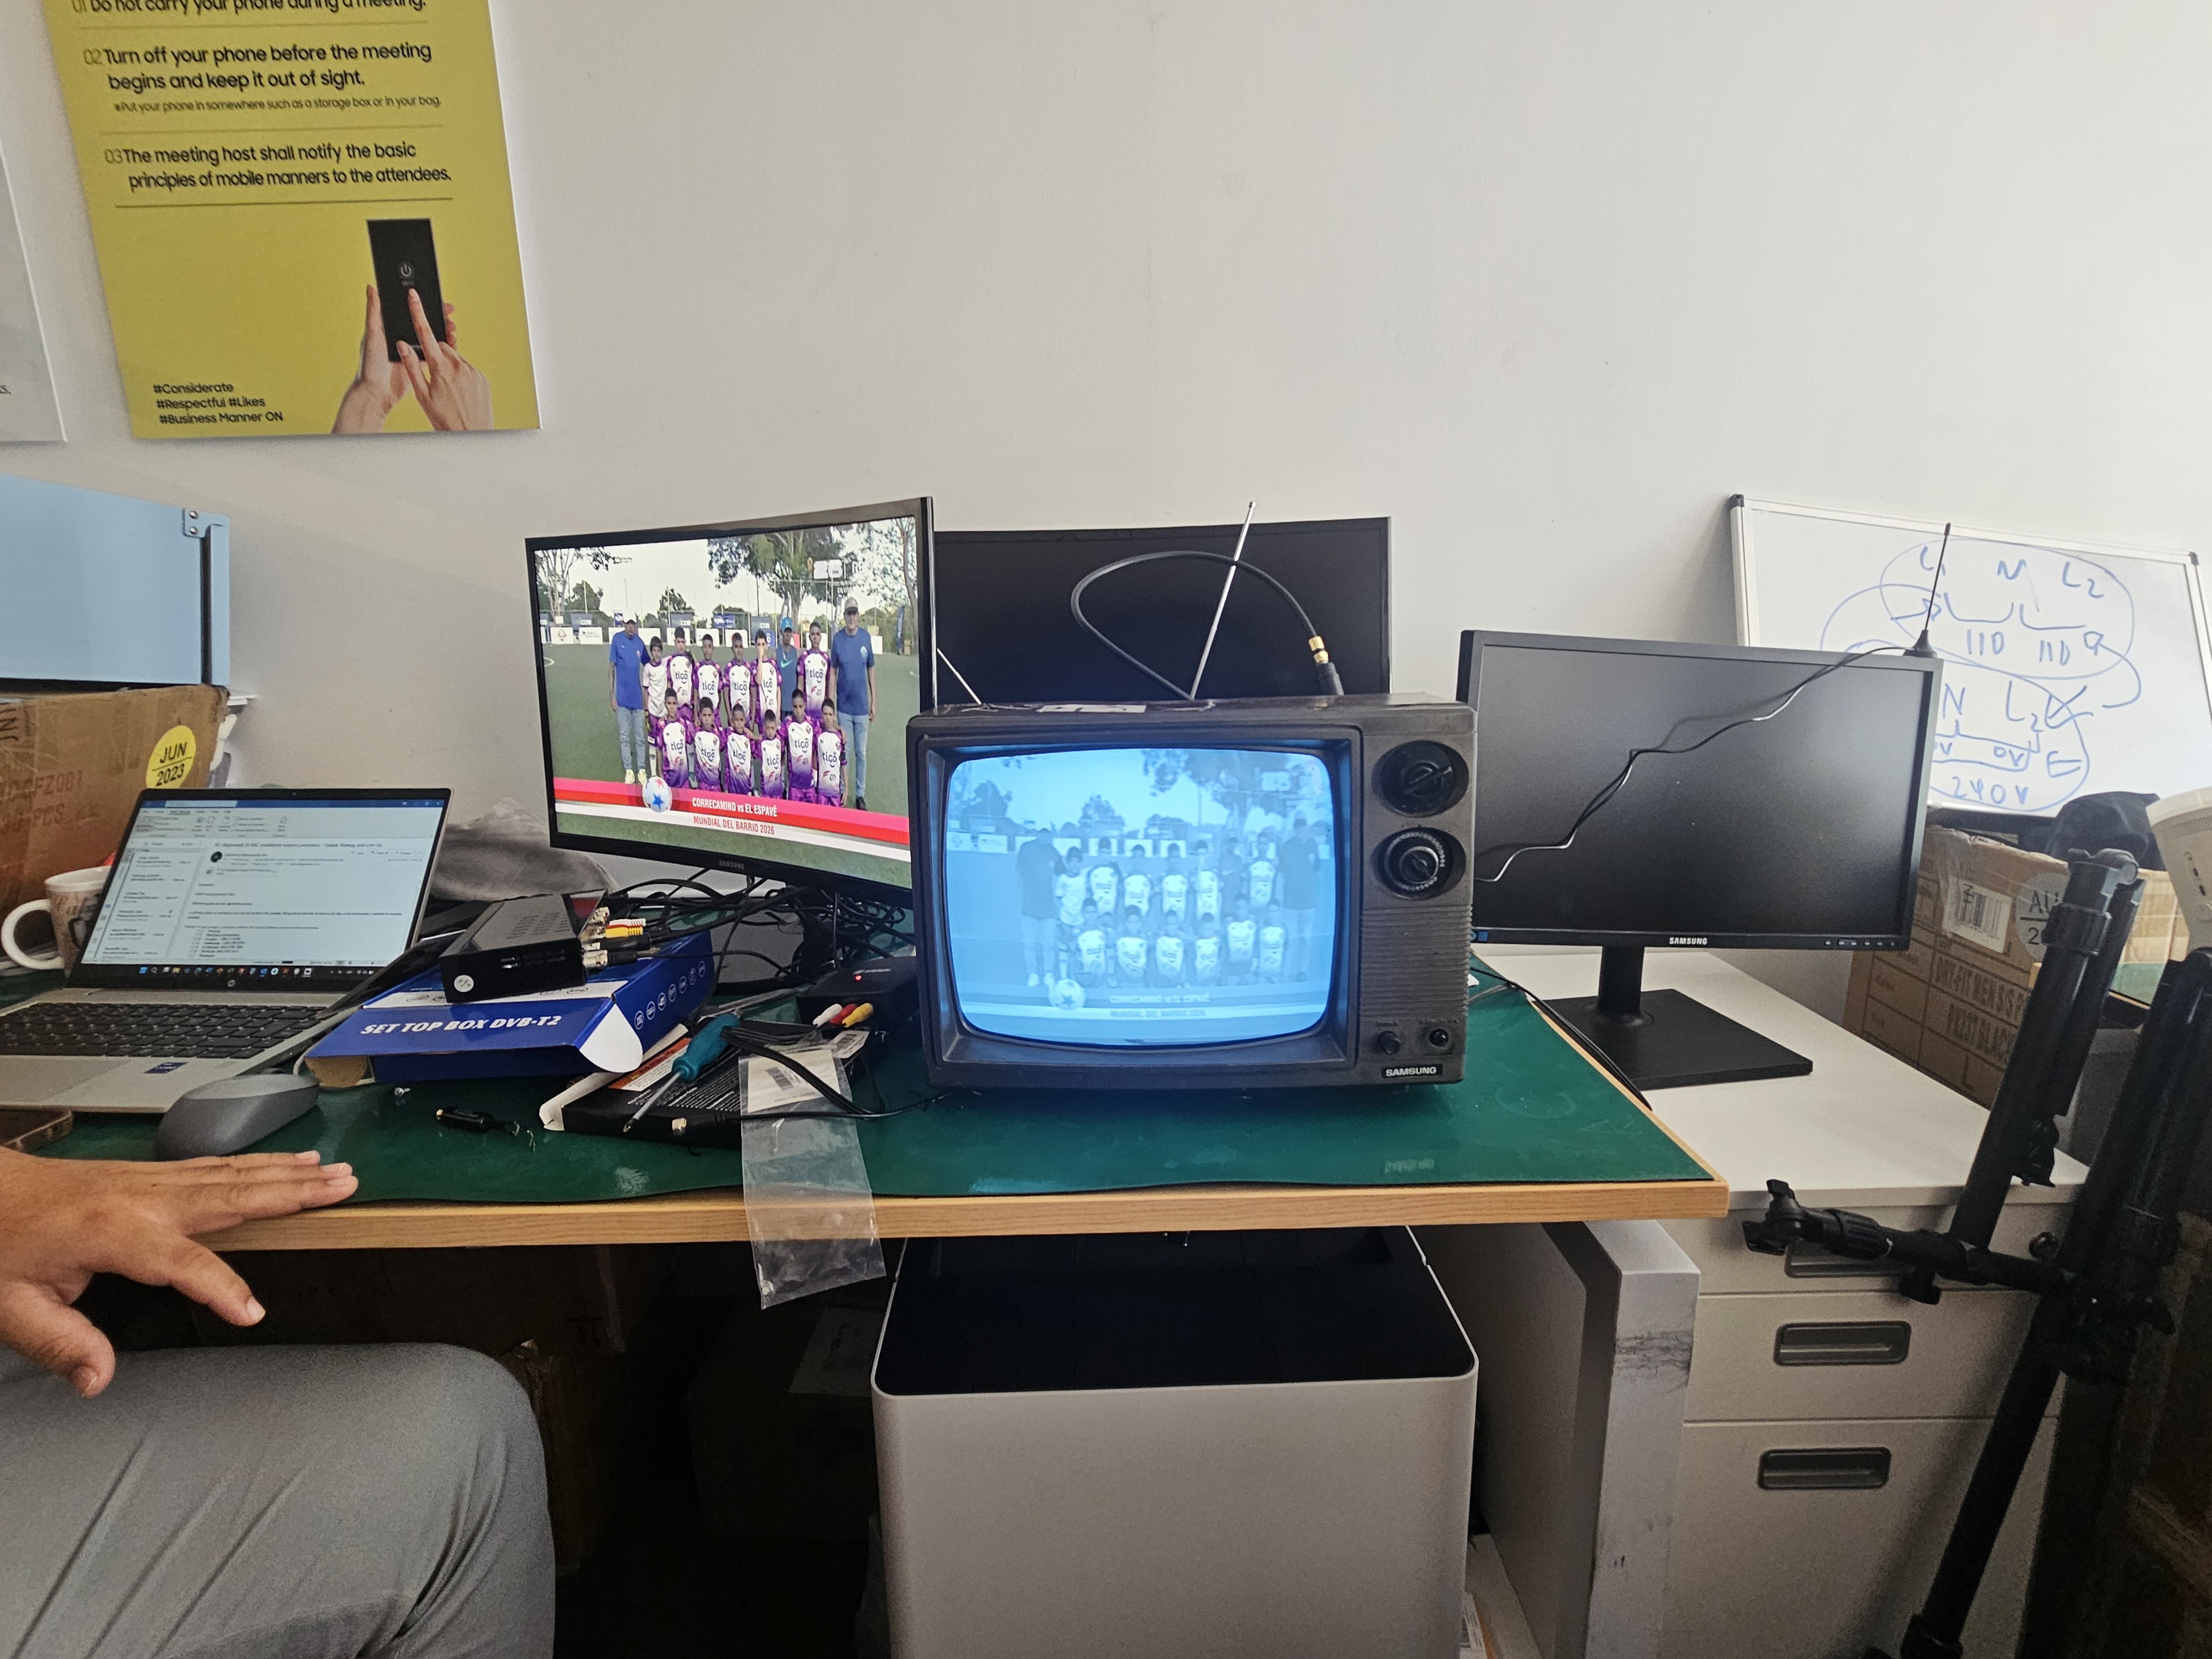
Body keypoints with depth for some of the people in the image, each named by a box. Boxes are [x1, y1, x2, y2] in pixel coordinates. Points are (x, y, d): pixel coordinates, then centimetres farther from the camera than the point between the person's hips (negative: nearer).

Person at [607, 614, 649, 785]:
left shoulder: (640, 643, 2)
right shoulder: (617, 640, -4)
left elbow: (647, 668, 10)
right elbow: (611, 668, -1)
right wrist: (612, 696, -3)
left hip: (638, 697, 2)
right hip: (622, 697, -2)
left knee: (640, 737, 6)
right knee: (624, 736, 4)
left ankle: (641, 770, 13)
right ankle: (628, 770, 10)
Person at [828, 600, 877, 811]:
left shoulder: (866, 637, 0)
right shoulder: (837, 639, -3)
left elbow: (871, 669, 6)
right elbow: (833, 672, 2)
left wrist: (874, 701, 6)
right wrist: (830, 703, -1)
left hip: (862, 705, 1)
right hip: (844, 705, -1)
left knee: (862, 752, 7)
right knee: (844, 751, 6)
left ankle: (861, 794, 17)